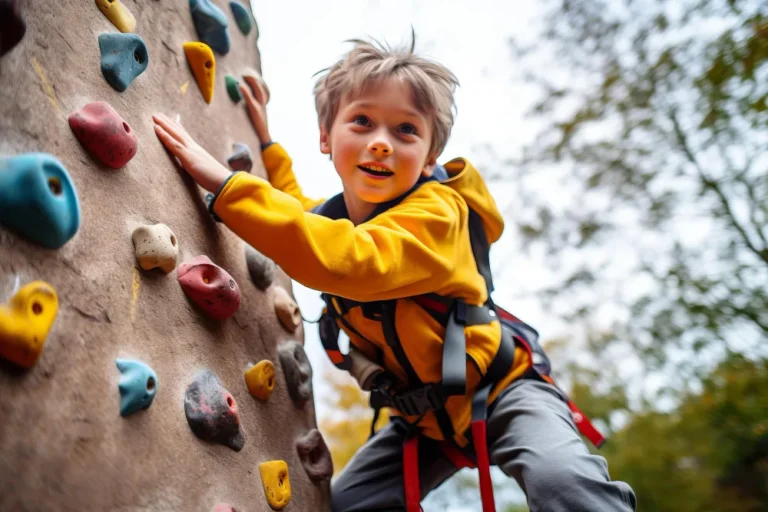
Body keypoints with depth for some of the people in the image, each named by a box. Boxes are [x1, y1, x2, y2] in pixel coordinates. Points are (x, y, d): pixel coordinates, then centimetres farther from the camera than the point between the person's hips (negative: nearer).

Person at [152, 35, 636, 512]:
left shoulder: (435, 212, -28)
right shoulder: (330, 221, -6)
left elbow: (350, 262, -48)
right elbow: (297, 211, 21)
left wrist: (225, 182, -44)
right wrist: (266, 144, 11)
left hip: (501, 389, -6)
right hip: (423, 414, 7)